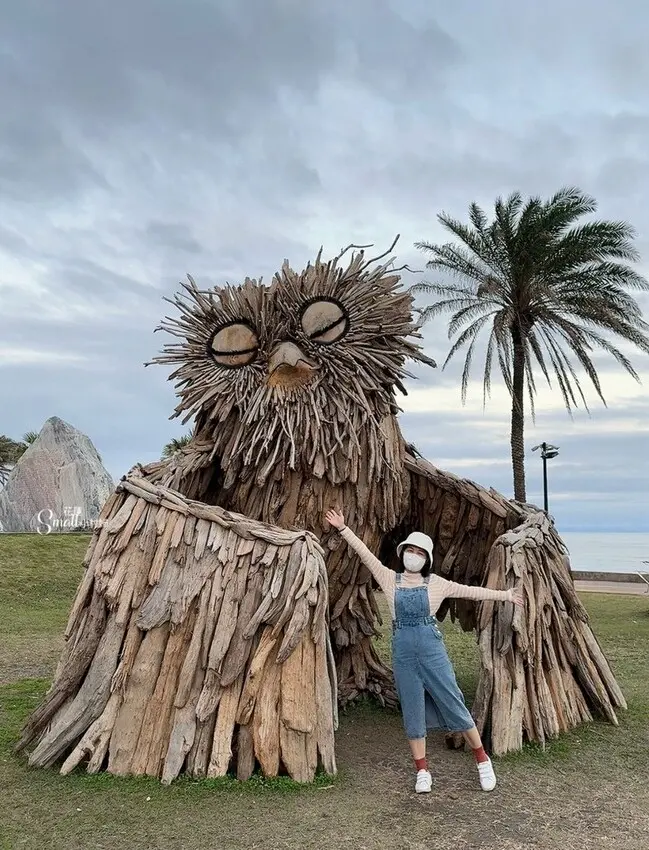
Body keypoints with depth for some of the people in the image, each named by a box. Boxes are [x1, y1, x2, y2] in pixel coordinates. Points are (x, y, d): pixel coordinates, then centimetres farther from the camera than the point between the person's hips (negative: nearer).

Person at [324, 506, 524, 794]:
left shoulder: (436, 583, 2)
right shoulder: (390, 579, 4)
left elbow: (471, 591, 5)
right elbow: (364, 553, 1)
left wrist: (504, 595, 4)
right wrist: (343, 528, -3)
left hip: (431, 647, -1)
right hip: (402, 651, 1)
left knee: (453, 703, 3)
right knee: (412, 711, 8)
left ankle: (482, 760, 20)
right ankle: (422, 772, 20)